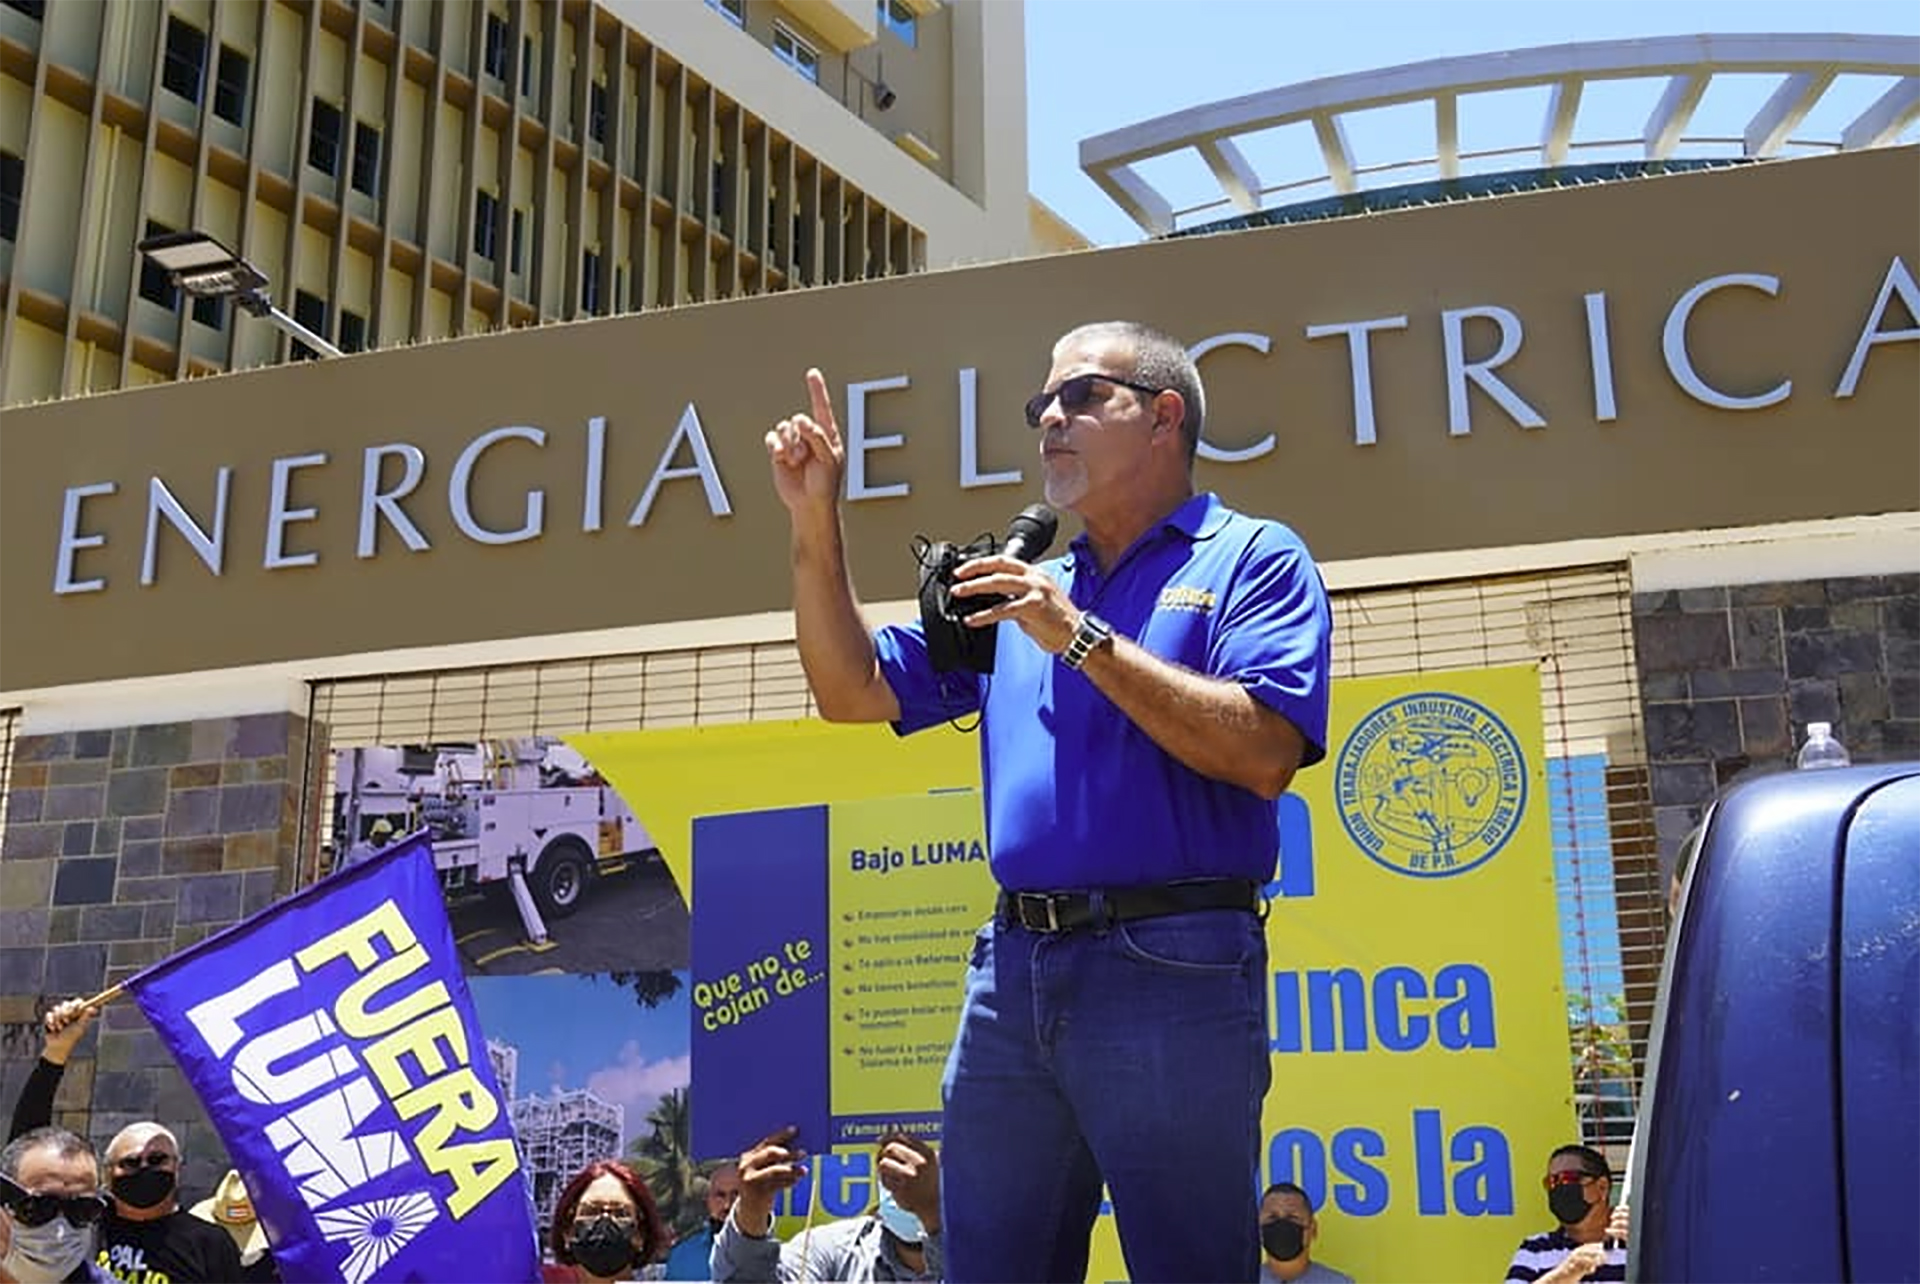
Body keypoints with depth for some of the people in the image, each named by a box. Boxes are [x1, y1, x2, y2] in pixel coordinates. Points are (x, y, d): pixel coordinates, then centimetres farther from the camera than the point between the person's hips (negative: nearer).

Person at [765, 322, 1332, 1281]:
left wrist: (1083, 640, -14)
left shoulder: (1252, 559, 2)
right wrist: (816, 523, 10)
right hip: (1012, 966, 6)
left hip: (1171, 965, -6)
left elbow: (1264, 753, -14)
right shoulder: (1020, 587, 22)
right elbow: (852, 691, 20)